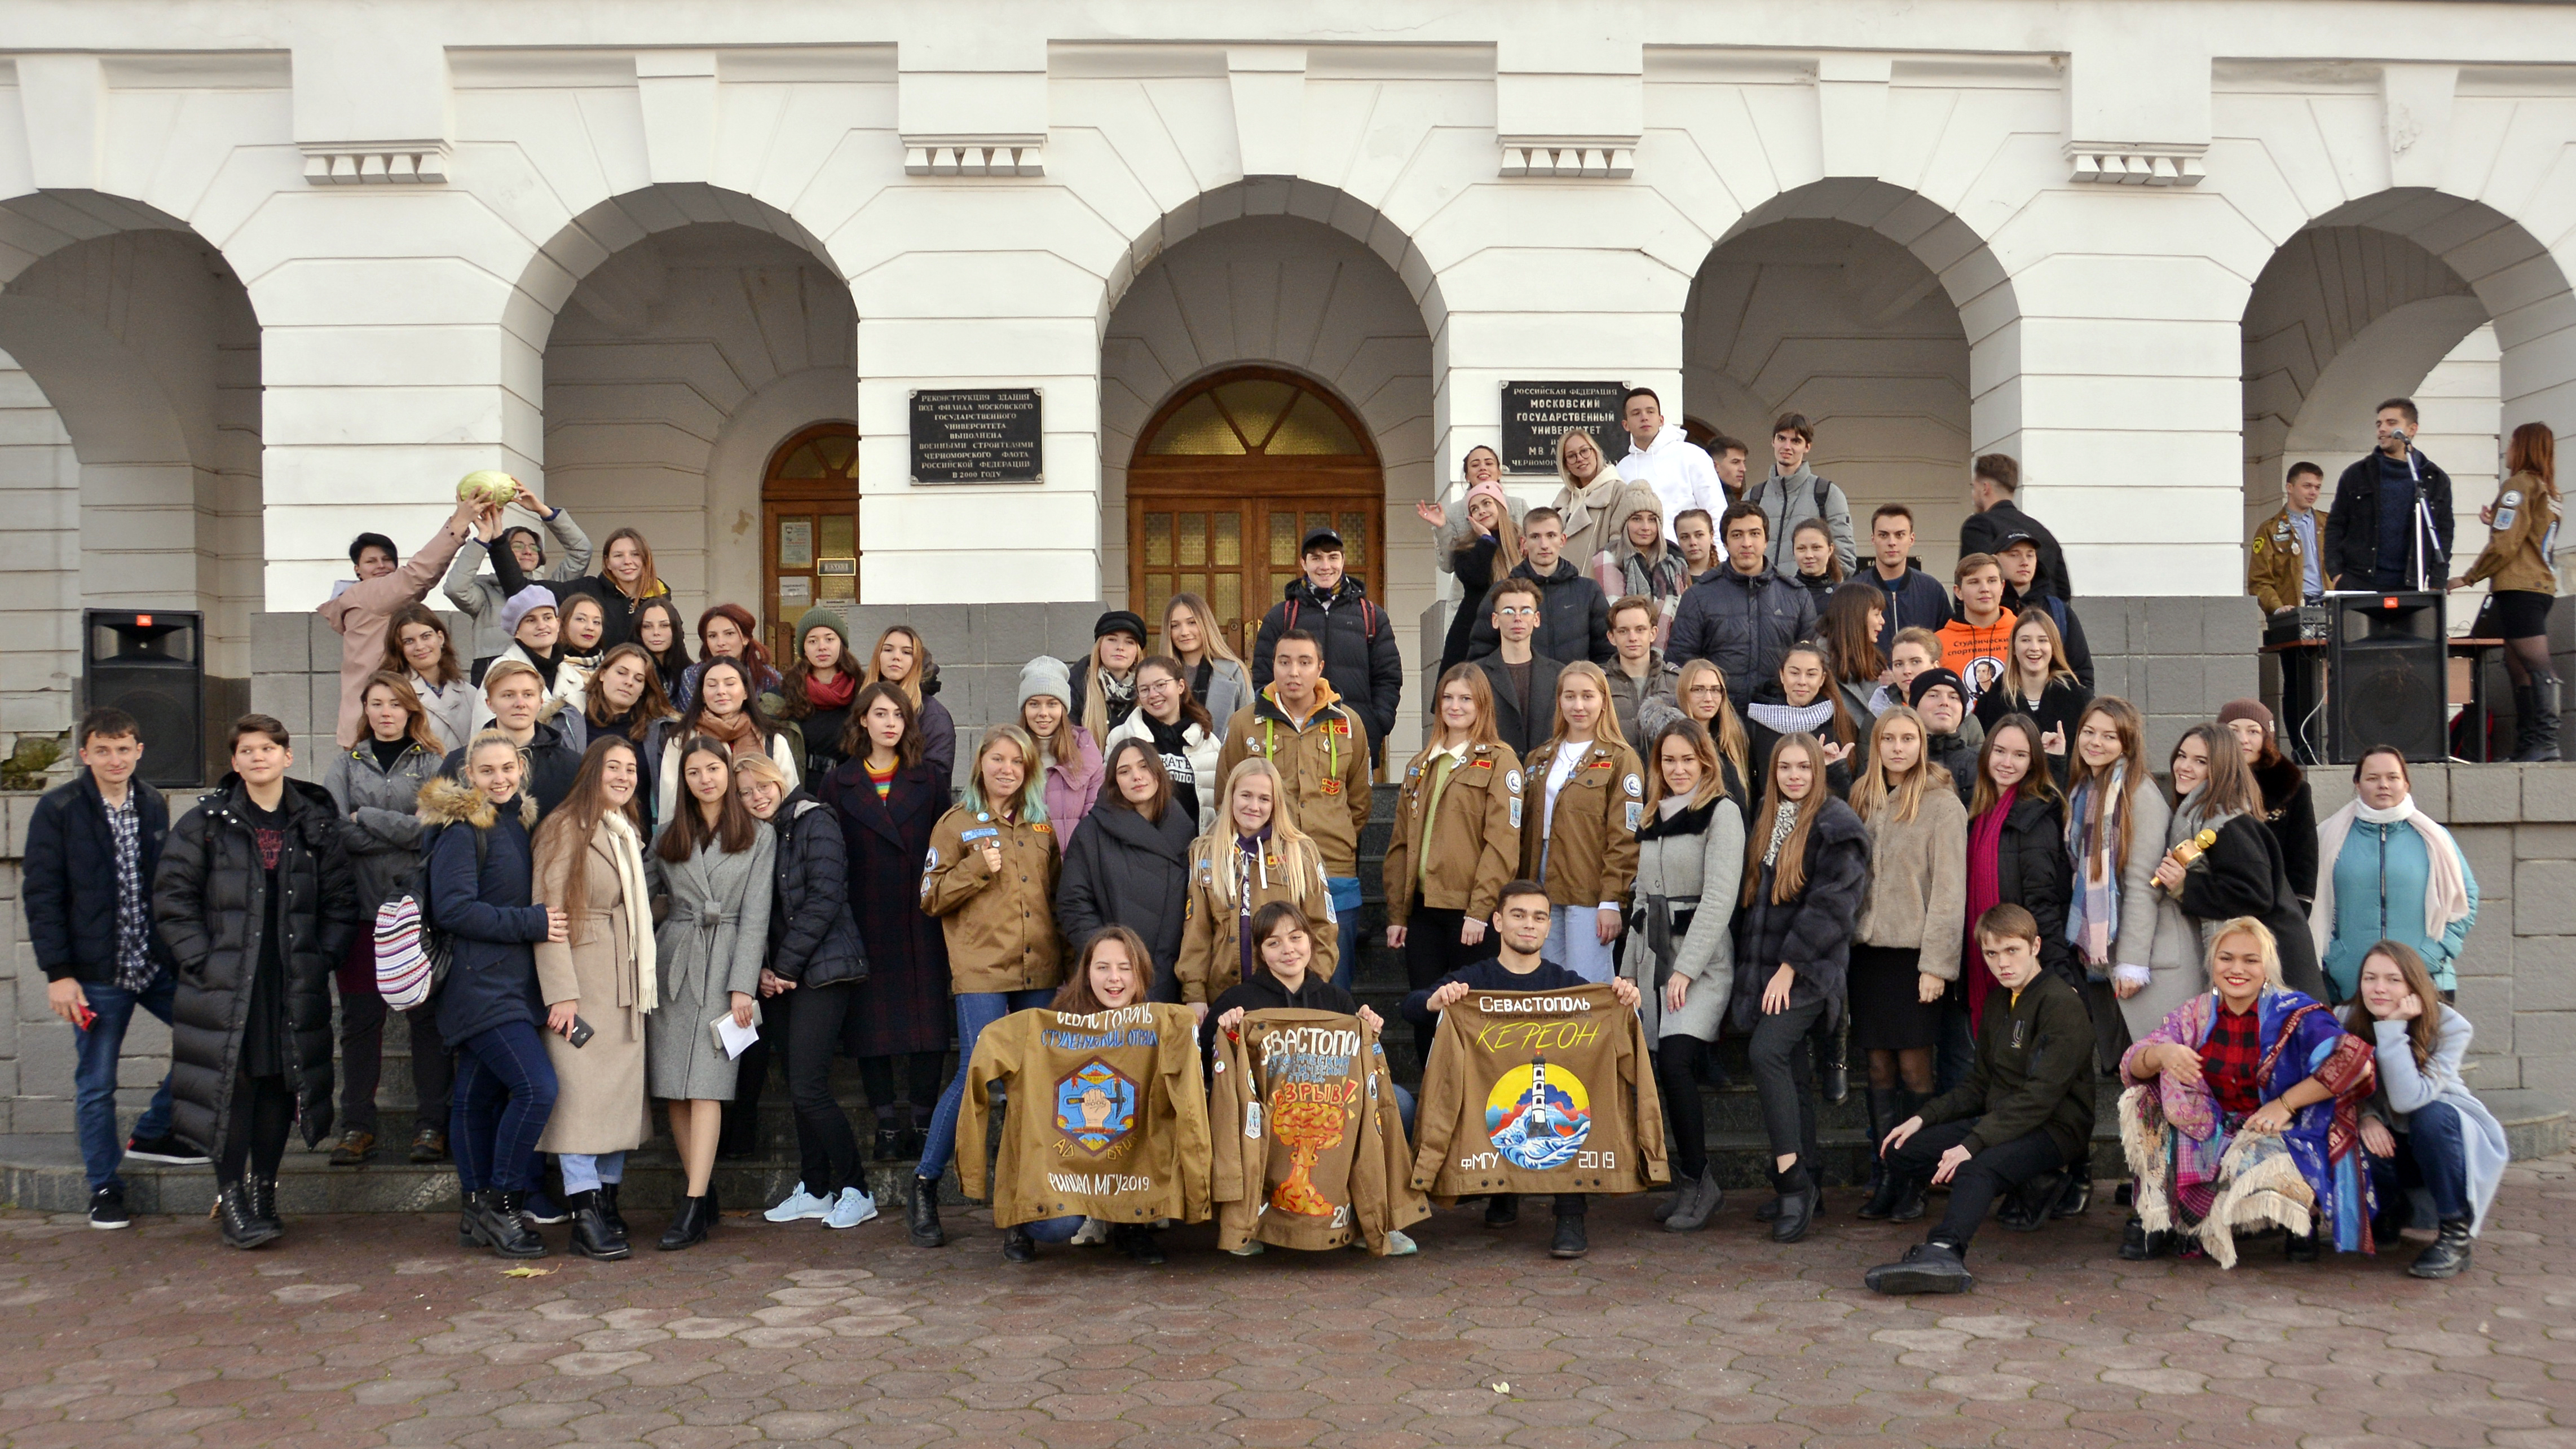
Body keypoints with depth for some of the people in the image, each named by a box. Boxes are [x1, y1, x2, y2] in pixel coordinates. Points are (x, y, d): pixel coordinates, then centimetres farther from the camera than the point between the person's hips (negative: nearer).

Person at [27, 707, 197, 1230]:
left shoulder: (154, 805, 8)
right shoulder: (58, 810, -6)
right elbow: (41, 894, -8)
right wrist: (58, 973, -13)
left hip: (159, 965, 4)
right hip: (97, 972, -4)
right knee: (96, 1084, 3)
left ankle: (153, 1134, 19)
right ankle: (104, 1187, 18)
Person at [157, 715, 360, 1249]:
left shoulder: (315, 825, 8)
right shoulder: (205, 822, 2)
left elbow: (342, 903, 10)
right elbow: (172, 897, 0)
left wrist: (321, 960, 0)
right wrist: (200, 961, -7)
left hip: (295, 988, 2)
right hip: (225, 985, -2)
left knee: (281, 1085, 5)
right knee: (233, 1086, -4)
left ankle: (263, 1190, 18)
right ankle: (230, 1199, 3)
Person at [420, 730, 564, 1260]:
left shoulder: (518, 822, 16)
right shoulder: (461, 829, -9)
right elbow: (453, 908, -17)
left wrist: (541, 921, 6)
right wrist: (530, 923, -17)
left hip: (513, 979, 8)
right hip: (480, 983, -8)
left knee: (479, 1095, 12)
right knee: (536, 1086, -16)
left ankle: (479, 1210, 17)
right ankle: (500, 1203, -6)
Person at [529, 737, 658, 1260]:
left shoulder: (630, 833, 18)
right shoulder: (565, 829, -5)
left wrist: (650, 981, 12)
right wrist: (560, 993, -17)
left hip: (629, 983, 7)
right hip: (582, 981, -7)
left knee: (621, 1089, 7)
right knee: (581, 1090, -9)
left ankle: (608, 1200, 13)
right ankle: (585, 1216, -9)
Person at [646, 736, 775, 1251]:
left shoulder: (760, 836, 4)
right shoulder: (667, 837, 14)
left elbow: (755, 916, -1)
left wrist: (743, 985, -8)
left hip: (726, 962, -4)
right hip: (672, 959, 4)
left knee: (706, 1086, -11)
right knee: (674, 1088, 1)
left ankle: (693, 1207, -14)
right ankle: (704, 1193, 10)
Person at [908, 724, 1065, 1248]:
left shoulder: (1043, 826, 17)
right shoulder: (956, 824, 6)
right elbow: (932, 899, 2)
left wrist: (1066, 952, 9)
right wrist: (978, 868, -13)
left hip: (1041, 971, 4)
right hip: (981, 971, -4)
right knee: (976, 1076, -12)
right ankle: (923, 1190, 2)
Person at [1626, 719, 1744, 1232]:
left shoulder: (1722, 811, -4)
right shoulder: (1653, 817, 18)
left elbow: (1720, 897, -12)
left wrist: (1686, 968, -17)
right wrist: (1629, 972, 17)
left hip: (1703, 957, -6)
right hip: (1654, 953, 7)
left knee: (1675, 1062, -20)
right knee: (1668, 1073, 1)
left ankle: (1698, 1181, -9)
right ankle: (1694, 1186, 9)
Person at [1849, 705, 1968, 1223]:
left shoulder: (1941, 805, -4)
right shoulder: (1863, 801, 14)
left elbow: (1949, 889, -8)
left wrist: (1937, 963, -13)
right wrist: (1849, 938, 5)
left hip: (1914, 951, -5)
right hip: (1869, 948, 5)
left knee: (1914, 1065, -3)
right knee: (1880, 1066, 6)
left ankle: (1913, 1183, 5)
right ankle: (1884, 1178, 11)